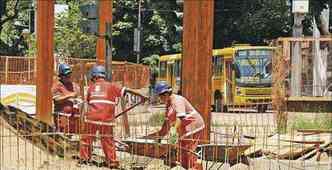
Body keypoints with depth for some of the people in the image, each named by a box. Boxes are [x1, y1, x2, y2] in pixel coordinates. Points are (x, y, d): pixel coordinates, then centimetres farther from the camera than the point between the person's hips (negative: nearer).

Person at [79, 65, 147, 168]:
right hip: (106, 118, 0)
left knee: (87, 138, 13)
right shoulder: (111, 86, 7)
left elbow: (88, 101, 17)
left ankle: (84, 158, 12)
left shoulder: (91, 87, 11)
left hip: (92, 117, 0)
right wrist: (140, 95, 5)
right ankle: (112, 162, 7)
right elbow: (125, 90, 1)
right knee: (108, 140, 8)